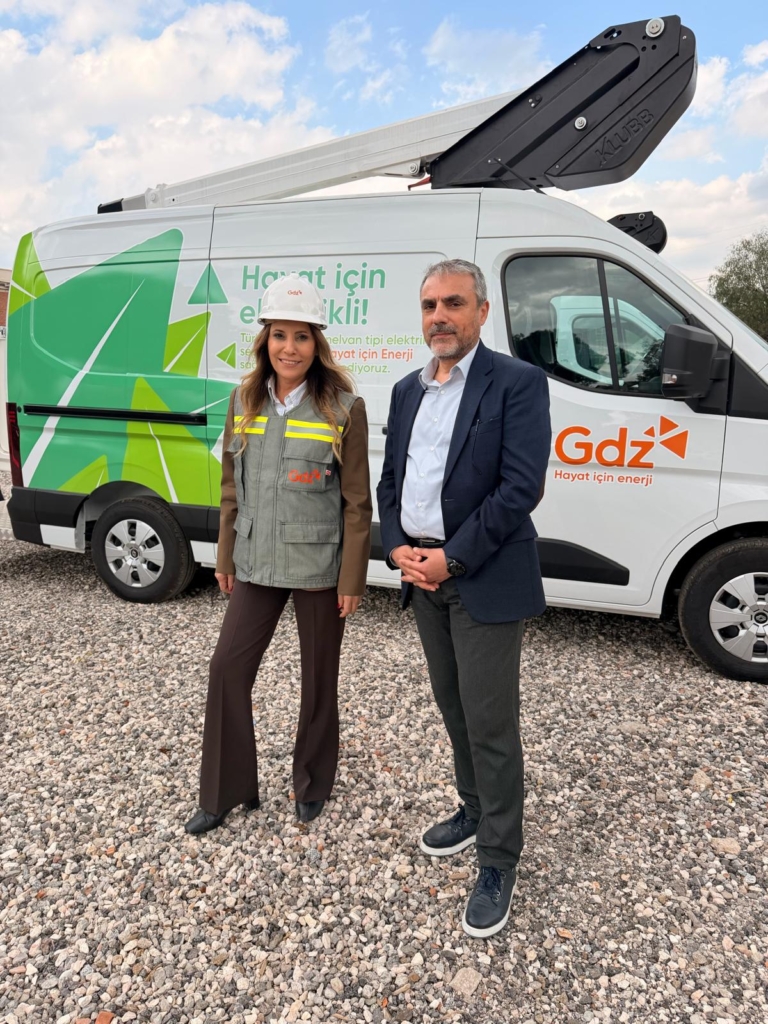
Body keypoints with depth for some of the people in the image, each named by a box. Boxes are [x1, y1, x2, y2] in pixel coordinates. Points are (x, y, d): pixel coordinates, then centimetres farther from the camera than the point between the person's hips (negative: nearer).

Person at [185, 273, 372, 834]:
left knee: (319, 677, 12)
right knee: (228, 667, 6)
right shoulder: (245, 401, 3)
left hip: (319, 567, -4)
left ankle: (313, 784, 34)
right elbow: (232, 487, 9)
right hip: (256, 564, 4)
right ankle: (226, 791, 26)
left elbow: (357, 503, -9)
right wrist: (226, 558, 9)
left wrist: (352, 580, -10)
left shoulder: (344, 408, -10)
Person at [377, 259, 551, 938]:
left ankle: (498, 863, 20)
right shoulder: (408, 390, 13)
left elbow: (521, 487, -17)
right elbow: (389, 480, 14)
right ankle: (475, 812, 41)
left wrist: (452, 558, -18)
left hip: (484, 580, -6)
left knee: (491, 723, 2)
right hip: (422, 576, 7)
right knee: (454, 709, 20)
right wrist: (399, 548, -3)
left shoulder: (517, 383, -8)